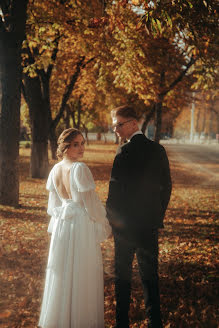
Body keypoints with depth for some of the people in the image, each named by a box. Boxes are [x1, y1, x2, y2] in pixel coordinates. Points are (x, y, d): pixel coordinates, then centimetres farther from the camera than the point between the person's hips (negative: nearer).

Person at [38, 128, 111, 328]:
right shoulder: (79, 169, -18)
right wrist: (104, 225, -4)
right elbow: (91, 201, -16)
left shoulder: (55, 170, 3)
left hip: (61, 225, 7)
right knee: (82, 275, 5)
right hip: (81, 224, -7)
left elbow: (53, 203, 11)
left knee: (61, 272, 16)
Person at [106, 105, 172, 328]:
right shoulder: (158, 150, 2)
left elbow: (116, 190, -15)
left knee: (123, 274, 9)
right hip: (150, 224, 5)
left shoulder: (125, 153, -17)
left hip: (125, 225, -5)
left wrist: (110, 218, -2)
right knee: (150, 274, 15)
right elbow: (166, 186, 8)